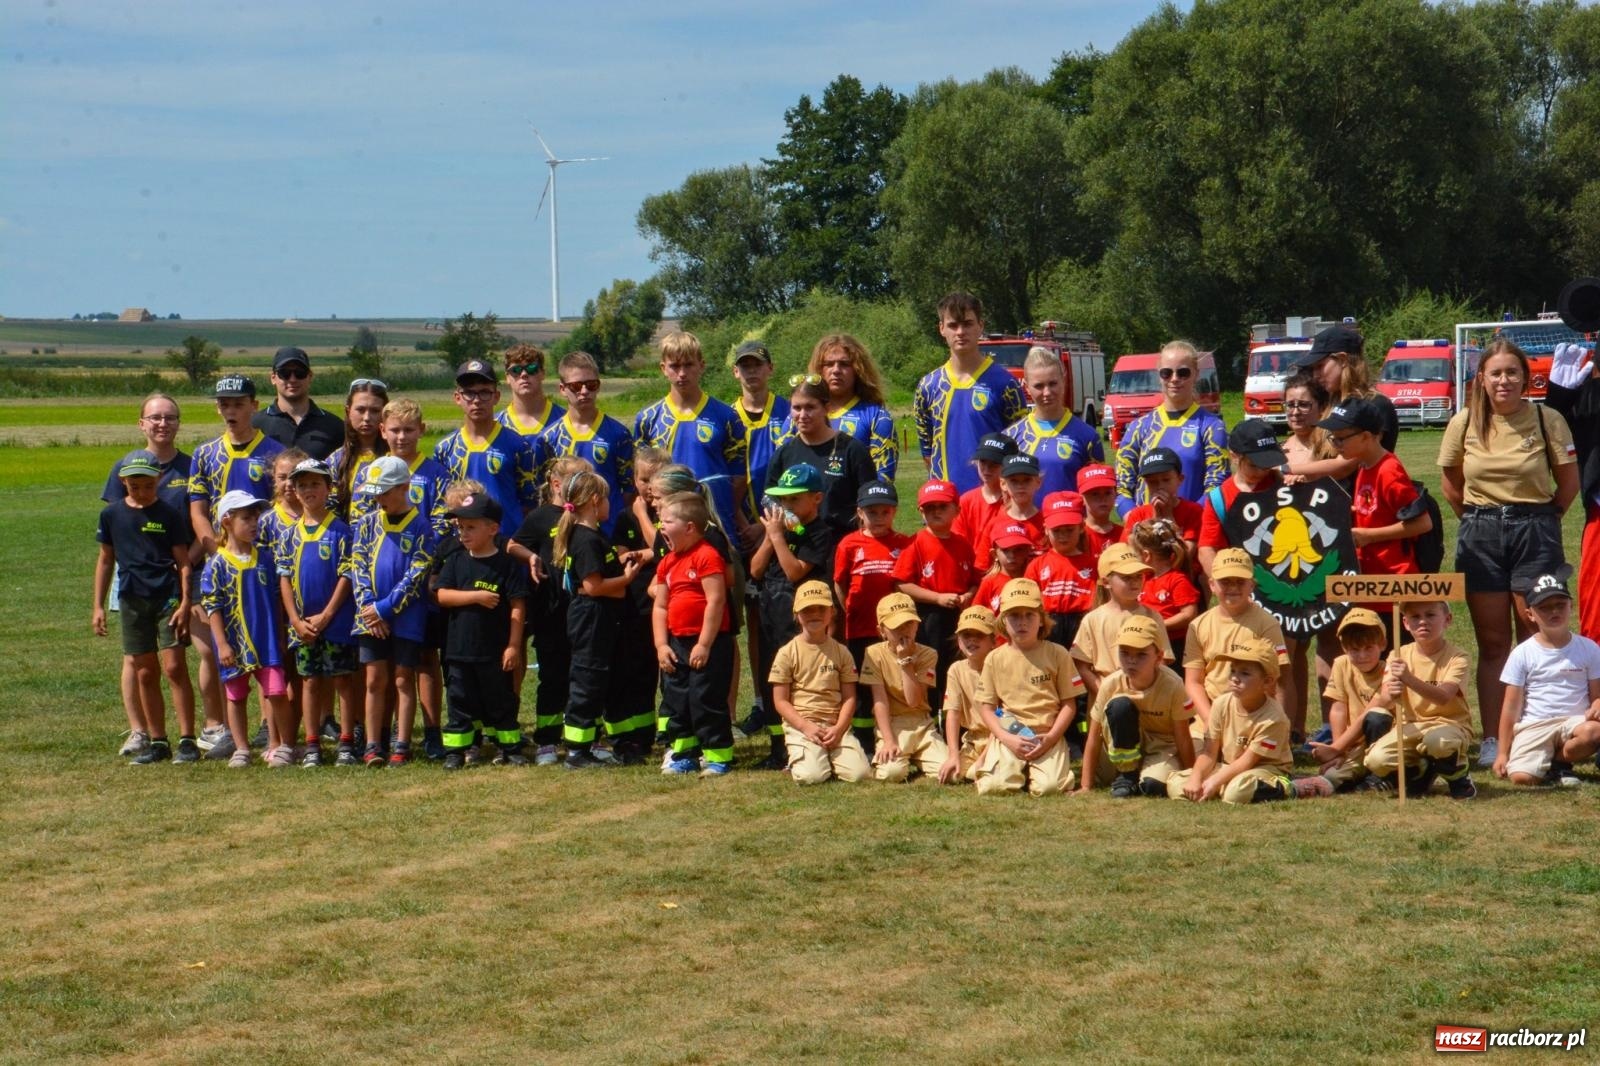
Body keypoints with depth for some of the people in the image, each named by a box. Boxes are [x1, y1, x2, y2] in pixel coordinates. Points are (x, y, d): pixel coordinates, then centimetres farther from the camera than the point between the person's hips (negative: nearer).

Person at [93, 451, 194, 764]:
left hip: (168, 597, -3)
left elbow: (183, 561, -1)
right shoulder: (112, 515, 6)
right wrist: (98, 606, 12)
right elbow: (105, 560, 14)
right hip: (132, 600, 3)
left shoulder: (169, 514, -2)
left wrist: (185, 602, -10)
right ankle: (157, 741, 13)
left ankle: (187, 739, -6)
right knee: (145, 673, 6)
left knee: (174, 666, -10)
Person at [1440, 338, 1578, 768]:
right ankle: (1492, 740, 7)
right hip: (1480, 536, 2)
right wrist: (1479, 520, 10)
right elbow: (1450, 484, 13)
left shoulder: (1548, 421, -5)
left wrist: (1539, 521, 4)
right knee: (1492, 642, 5)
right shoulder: (1463, 424, 1)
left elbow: (1568, 483, 3)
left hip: (1534, 530, -2)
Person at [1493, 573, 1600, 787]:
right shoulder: (1522, 654, 3)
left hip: (1574, 721, 2)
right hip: (1533, 726, -2)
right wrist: (1503, 753, 2)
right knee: (1521, 776, -29)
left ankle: (1560, 762, -3)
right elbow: (1511, 707, 5)